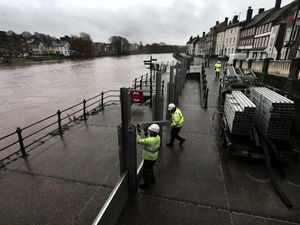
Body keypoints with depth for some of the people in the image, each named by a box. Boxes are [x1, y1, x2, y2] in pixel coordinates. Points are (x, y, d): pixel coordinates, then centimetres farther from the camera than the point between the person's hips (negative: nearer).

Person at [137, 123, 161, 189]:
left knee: (145, 172, 14)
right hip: (154, 157, 8)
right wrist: (147, 132, -6)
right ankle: (152, 179, 53)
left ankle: (147, 185, 35)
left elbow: (139, 141, -25)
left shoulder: (150, 140, -36)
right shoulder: (157, 137, -10)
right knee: (150, 168, 32)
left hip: (149, 158, -8)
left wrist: (138, 132, -17)